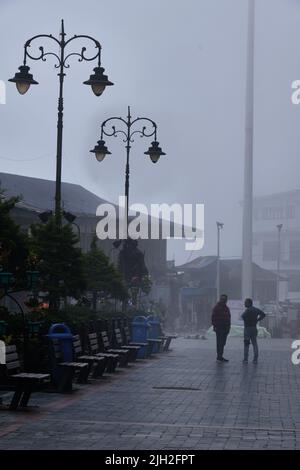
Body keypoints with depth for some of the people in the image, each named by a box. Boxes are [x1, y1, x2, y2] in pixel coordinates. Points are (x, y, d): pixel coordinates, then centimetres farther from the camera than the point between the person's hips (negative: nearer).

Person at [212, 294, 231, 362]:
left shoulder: (226, 308, 16)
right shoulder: (217, 307, -7)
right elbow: (213, 318, -11)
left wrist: (228, 327, 17)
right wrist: (214, 326, -17)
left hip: (225, 328, 8)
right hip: (219, 328, -8)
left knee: (223, 343, 10)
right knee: (219, 343, -8)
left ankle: (220, 357, 16)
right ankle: (219, 357, -6)